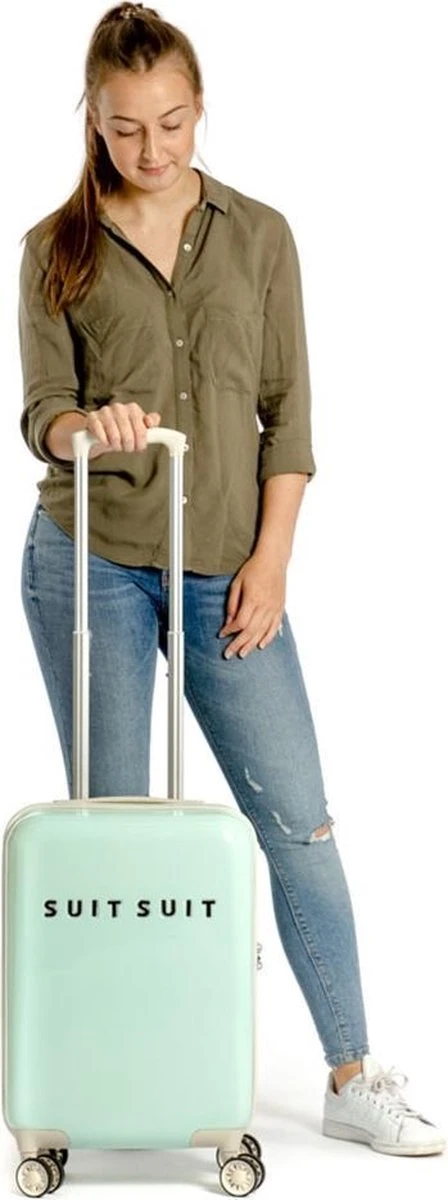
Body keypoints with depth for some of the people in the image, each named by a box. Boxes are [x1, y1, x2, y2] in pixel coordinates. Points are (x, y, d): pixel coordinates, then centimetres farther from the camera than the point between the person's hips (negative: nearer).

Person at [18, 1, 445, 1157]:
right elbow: (40, 408, -2)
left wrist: (270, 559, -4)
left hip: (226, 572, 1)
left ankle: (354, 1080, 7)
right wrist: (89, 426, -25)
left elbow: (288, 410, 5)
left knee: (299, 817, -2)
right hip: (90, 562, 0)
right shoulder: (56, 248, 4)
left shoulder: (259, 235, 7)